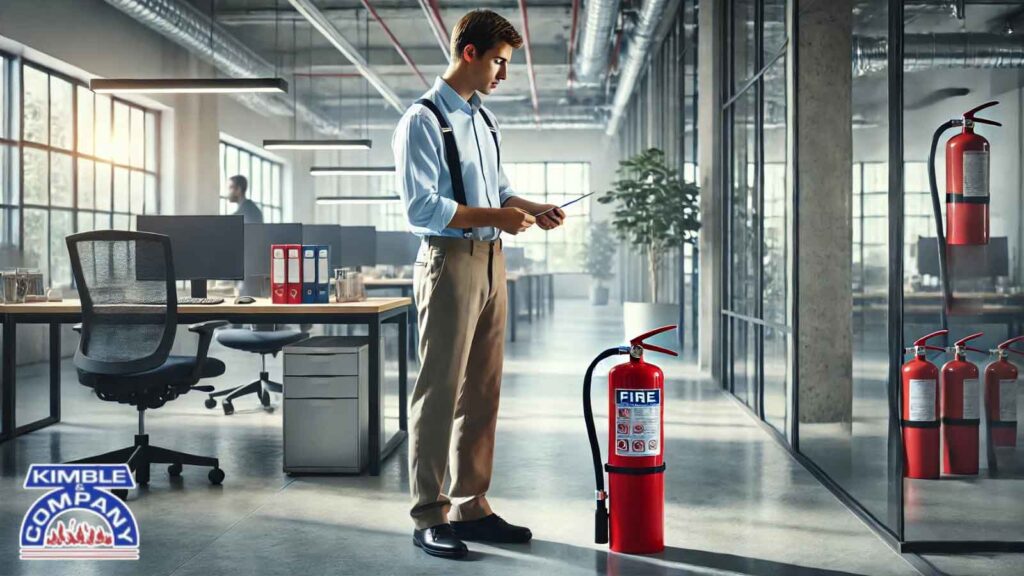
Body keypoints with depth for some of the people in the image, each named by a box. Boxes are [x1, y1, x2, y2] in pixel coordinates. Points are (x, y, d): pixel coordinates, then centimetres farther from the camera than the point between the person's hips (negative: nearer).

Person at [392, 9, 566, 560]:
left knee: (482, 391, 12)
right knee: (440, 392, -3)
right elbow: (422, 207, -17)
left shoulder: (485, 119, 17)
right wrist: (496, 217, -18)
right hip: (451, 262, -8)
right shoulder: (423, 120, -10)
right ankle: (428, 516, 8)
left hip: (491, 261, 9)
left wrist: (534, 209, 6)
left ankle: (471, 507, 22)